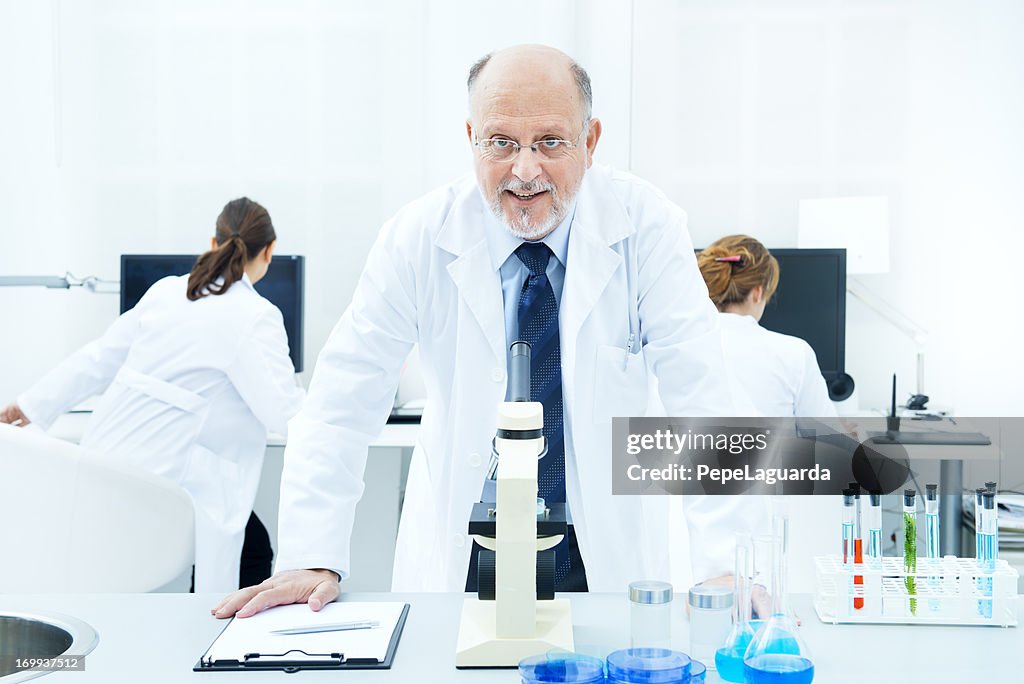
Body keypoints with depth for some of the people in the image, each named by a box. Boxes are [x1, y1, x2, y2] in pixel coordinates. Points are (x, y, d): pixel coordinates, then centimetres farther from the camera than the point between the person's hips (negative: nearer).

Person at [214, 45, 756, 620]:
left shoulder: (648, 226, -9)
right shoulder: (419, 237, -8)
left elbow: (699, 399, -11)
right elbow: (343, 402, -7)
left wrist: (724, 568, -18)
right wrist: (312, 561, -15)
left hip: (609, 553, 0)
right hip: (460, 558, 0)